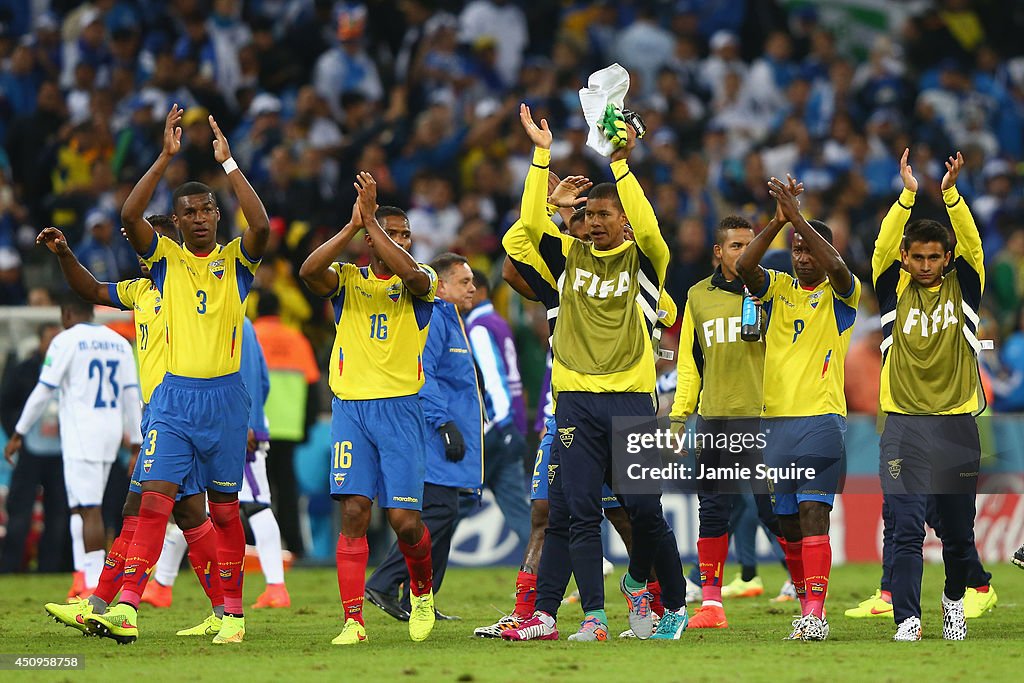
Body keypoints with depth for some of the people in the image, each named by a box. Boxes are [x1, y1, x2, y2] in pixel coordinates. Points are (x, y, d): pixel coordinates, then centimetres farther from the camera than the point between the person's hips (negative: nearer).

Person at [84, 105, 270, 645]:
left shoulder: (236, 259, 3)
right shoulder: (165, 258, 5)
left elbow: (261, 225, -17)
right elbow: (129, 217, -12)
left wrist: (227, 162, -16)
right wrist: (166, 158, -16)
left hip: (225, 397, 0)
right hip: (174, 394, 0)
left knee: (224, 508, 7)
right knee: (154, 497, -11)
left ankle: (233, 614, 15)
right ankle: (126, 610, -20)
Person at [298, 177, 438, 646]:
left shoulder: (418, 282, 4)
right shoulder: (347, 279, 8)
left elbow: (411, 275, -21)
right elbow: (308, 272, -13)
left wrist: (370, 218, -20)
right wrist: (352, 226, -18)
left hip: (400, 409, -1)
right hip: (350, 408, 1)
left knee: (405, 520, -7)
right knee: (354, 512, -8)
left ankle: (422, 589, 24)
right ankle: (353, 621, -8)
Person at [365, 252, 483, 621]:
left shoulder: (450, 322, 24)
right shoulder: (431, 318, -10)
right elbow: (421, 376, -20)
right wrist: (444, 424, -25)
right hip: (431, 438, -11)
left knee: (443, 515, 8)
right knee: (439, 511, -17)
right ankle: (383, 584, -16)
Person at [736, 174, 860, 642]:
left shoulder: (840, 294, 3)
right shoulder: (778, 288, 11)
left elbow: (835, 267, -21)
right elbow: (743, 266, -8)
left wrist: (799, 218, -26)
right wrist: (779, 221, -20)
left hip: (821, 418, -4)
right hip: (775, 419, 4)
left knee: (813, 511, -15)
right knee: (786, 518, 7)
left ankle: (815, 612, -20)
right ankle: (805, 605, 17)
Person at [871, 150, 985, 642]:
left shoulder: (962, 288, 7)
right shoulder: (895, 289, 5)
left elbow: (971, 245, -7)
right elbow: (884, 248, -10)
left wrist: (951, 194, -20)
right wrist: (907, 195, -21)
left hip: (957, 425, 1)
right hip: (905, 425, -1)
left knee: (958, 532, 9)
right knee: (906, 529, -10)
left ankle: (954, 601, 32)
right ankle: (907, 620, -10)